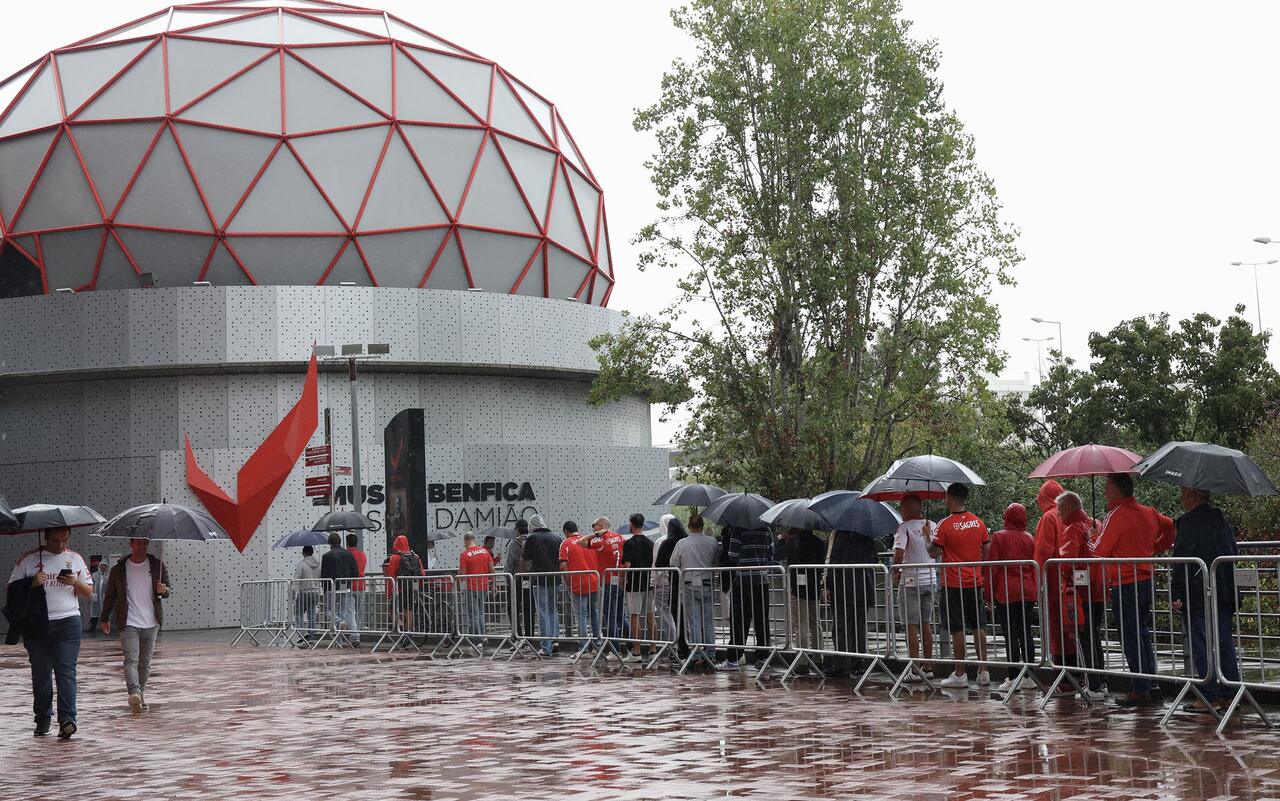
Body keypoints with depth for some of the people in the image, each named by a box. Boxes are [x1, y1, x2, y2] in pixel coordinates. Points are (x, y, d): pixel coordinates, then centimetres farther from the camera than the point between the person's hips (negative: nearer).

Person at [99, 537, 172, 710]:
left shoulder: (158, 565, 7)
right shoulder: (118, 569, 4)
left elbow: (167, 591, 8)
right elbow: (110, 596, 14)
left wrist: (163, 590, -16)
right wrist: (105, 619, 17)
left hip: (151, 624, 2)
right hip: (128, 624, -2)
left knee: (145, 663, 9)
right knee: (131, 660, -17)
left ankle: (141, 694, 20)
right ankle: (134, 693, -32)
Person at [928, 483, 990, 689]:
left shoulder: (945, 525, -13)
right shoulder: (978, 522, 4)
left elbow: (934, 552, -10)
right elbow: (986, 550, 9)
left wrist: (928, 535, 5)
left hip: (953, 584, -5)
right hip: (975, 583, 5)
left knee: (957, 629, 0)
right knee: (978, 627, 10)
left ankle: (960, 674, 3)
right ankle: (983, 671, 11)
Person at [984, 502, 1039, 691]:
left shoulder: (999, 537, -5)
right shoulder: (1029, 539, 7)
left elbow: (992, 567, -6)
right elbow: (1035, 567, 11)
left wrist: (988, 594, 0)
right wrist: (1036, 591, 20)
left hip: (1006, 593, -4)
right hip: (1028, 592, 4)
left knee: (1011, 635, -4)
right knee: (1026, 634, 8)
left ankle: (1013, 679, -6)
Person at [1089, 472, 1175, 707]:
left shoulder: (1117, 514, -14)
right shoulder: (1149, 512, 10)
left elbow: (1099, 550, -14)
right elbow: (1170, 528, 27)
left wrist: (1093, 535, 6)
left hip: (1125, 585, -8)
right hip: (1147, 580, 8)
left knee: (1131, 639, -2)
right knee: (1143, 634, 16)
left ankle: (1141, 691, -2)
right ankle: (1153, 687, 17)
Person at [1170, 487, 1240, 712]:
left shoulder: (1189, 522, -11)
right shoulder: (1222, 520, 12)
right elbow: (1234, 554, 18)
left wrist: (1177, 595, -13)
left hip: (1197, 597, -7)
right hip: (1224, 595, 7)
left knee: (1201, 647, -3)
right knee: (1225, 645, 10)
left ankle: (1210, 697, -4)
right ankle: (1230, 695, 13)